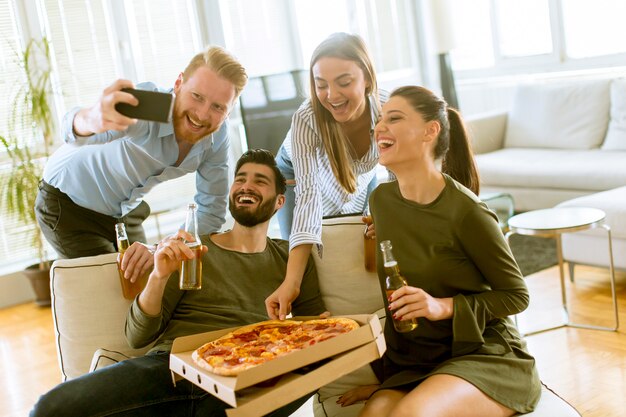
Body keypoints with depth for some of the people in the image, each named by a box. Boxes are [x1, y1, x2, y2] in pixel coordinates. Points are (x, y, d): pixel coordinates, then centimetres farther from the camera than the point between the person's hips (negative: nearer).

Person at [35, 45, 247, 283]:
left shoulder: (217, 137, -17)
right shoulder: (145, 103, -35)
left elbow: (211, 214, -14)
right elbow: (74, 131, -53)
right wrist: (92, 119, -77)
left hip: (126, 209, 5)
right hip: (68, 205, -5)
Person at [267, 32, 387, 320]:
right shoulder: (307, 119, -40)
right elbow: (308, 194, -46)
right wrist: (291, 283, -55)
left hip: (362, 175, 2)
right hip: (299, 171, -2)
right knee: (312, 264, -3)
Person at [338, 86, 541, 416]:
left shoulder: (466, 211, -16)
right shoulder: (381, 200, 3)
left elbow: (516, 296, -5)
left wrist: (444, 306, -20)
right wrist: (382, 377, 12)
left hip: (484, 355, -4)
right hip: (413, 364, 4)